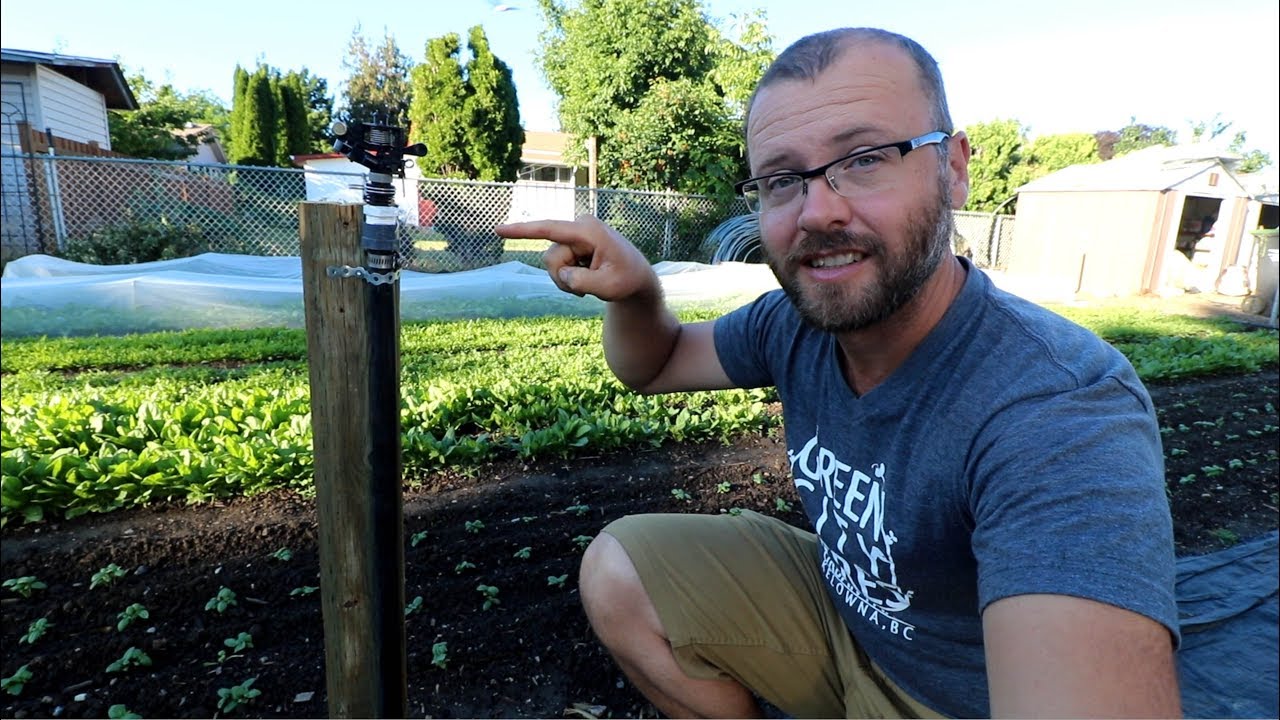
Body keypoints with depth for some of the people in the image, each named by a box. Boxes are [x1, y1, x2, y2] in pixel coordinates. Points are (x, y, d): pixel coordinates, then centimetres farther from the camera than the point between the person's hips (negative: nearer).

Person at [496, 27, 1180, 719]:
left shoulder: (1062, 411, -31)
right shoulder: (792, 322, -13)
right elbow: (653, 365, 2)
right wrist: (632, 291, -19)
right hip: (840, 609, 5)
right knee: (617, 572, -2)